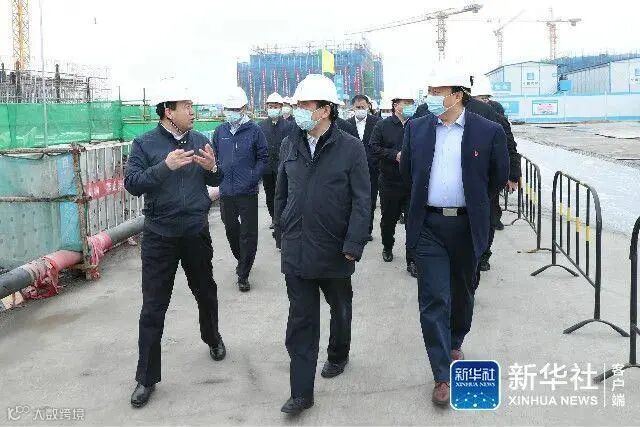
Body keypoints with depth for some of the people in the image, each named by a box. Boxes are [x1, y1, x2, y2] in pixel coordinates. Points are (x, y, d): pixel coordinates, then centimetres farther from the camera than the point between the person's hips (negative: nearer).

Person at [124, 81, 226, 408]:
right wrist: (165, 166, -28)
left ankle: (212, 337, 49)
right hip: (159, 237, -3)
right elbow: (132, 183, -15)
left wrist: (212, 167, -13)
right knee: (153, 308, 0)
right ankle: (147, 377, 10)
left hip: (197, 233, 3)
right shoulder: (145, 144, -6)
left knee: (206, 292, 20)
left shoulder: (200, 141, 4)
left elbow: (214, 182, 10)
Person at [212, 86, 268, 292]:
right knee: (231, 229, 17)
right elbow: (214, 156, 17)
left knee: (248, 234, -2)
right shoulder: (220, 131, 7)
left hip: (247, 192, -4)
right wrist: (217, 172, 1)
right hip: (226, 192, 4)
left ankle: (243, 275, 6)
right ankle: (242, 260, 41)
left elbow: (263, 157, 1)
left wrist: (254, 177, -9)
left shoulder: (254, 130, -4)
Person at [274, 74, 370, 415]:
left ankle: (338, 356, 47)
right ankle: (301, 392, 9)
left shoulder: (350, 148, -10)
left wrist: (353, 245, -15)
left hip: (335, 250, -2)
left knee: (340, 309, 20)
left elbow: (361, 201, -10)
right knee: (300, 321, 3)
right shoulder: (290, 144, 2)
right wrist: (282, 228, 12)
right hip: (296, 250, 2)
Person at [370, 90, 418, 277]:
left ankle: (412, 261, 6)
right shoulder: (382, 126, 0)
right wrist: (395, 155, -15)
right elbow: (374, 148, -6)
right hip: (390, 182, 0)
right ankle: (387, 247, 41)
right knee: (388, 218, 15)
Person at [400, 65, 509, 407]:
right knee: (434, 299, -3)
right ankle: (443, 376, 3)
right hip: (428, 225, 0)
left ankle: (455, 343, 44)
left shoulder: (488, 131, -6)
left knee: (462, 293, 17)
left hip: (467, 225, 0)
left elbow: (499, 176, 6)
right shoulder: (417, 128, 1)